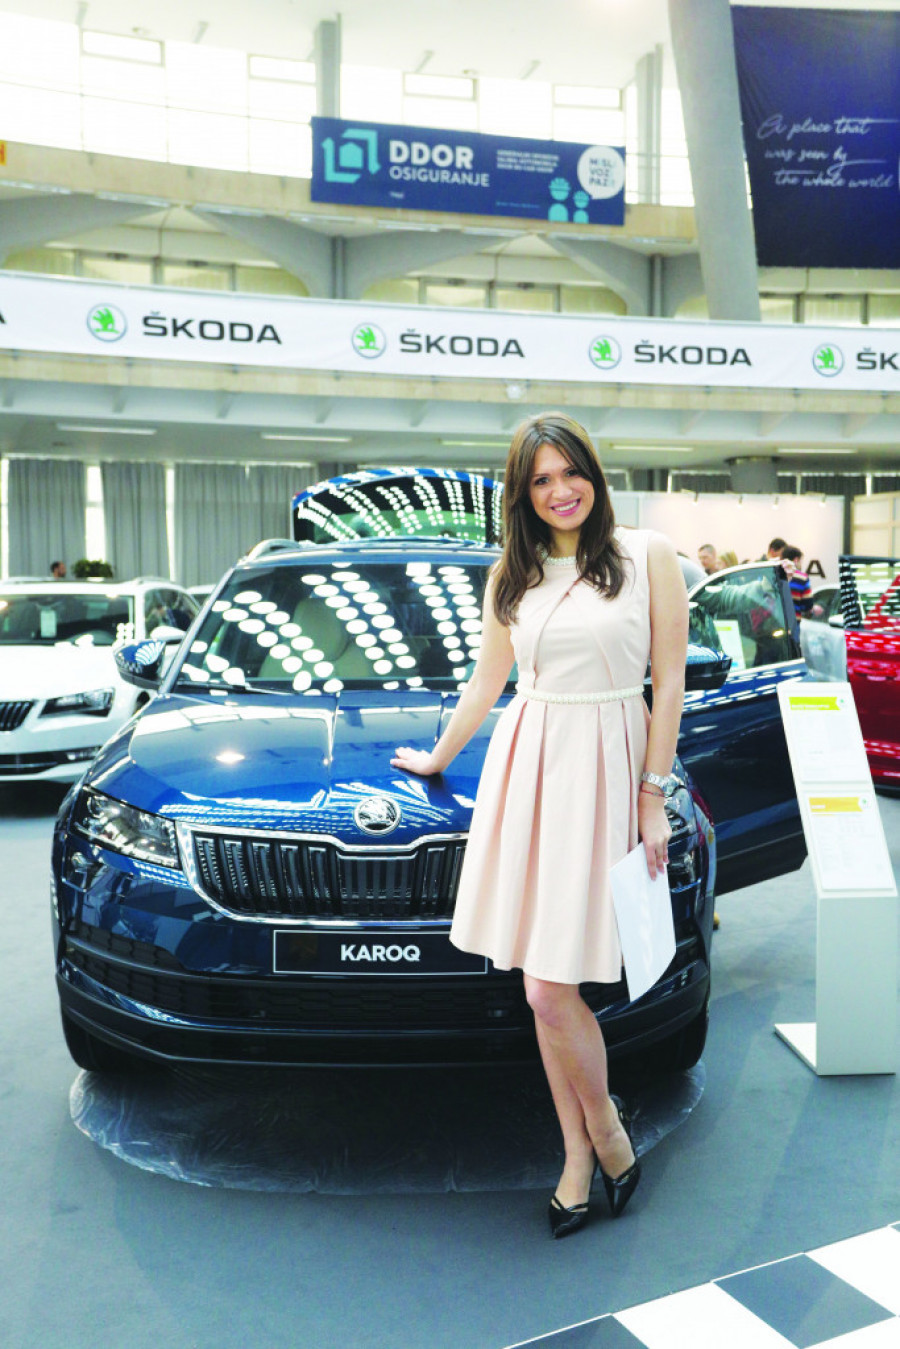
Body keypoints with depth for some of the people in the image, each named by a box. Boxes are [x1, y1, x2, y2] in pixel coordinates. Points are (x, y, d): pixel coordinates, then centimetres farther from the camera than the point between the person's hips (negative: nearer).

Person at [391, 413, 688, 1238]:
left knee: (552, 989, -8)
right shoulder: (511, 577, 12)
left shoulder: (646, 556, 1)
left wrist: (654, 793, -5)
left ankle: (606, 1128, 18)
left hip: (604, 767, -4)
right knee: (543, 990, 6)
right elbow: (486, 683, 22)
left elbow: (670, 682, 0)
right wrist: (436, 758, 30)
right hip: (525, 764, 4)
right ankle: (581, 1156, 22)